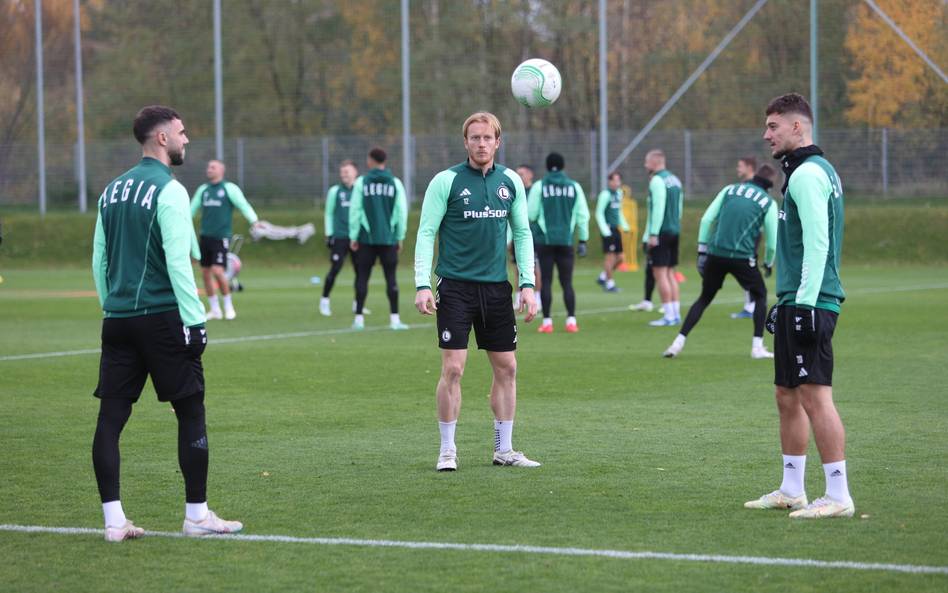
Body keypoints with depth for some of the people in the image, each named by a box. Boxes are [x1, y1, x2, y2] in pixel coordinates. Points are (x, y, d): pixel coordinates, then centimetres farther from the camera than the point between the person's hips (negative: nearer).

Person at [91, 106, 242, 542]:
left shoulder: (112, 191, 13)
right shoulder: (168, 191, -9)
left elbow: (99, 261, 15)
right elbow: (177, 263, -15)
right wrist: (195, 320, -12)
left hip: (118, 320, 7)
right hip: (162, 316, -7)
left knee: (110, 416, 3)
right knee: (190, 411, 3)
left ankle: (114, 521, 2)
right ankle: (197, 515, 6)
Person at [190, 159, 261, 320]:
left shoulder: (229, 188, -4)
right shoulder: (203, 190, 12)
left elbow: (243, 205, -10)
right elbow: (191, 210, 20)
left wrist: (254, 221, -25)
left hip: (221, 237, -6)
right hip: (205, 237, 6)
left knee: (218, 271, -16)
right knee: (205, 273, 5)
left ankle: (228, 306, 2)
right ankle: (215, 310, 16)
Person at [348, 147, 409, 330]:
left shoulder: (362, 182, -1)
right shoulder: (395, 183, 3)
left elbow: (355, 211, -2)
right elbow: (402, 212, 5)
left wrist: (353, 236, 4)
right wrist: (400, 237, 13)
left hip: (366, 238, -1)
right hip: (388, 238, 1)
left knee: (362, 276, 5)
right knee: (391, 277, 3)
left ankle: (359, 318, 4)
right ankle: (394, 319, 0)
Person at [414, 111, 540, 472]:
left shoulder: (511, 182, 7)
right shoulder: (446, 182, -5)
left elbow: (522, 234, 13)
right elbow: (426, 233, -5)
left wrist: (528, 284, 5)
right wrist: (422, 285, -14)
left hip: (496, 287, 4)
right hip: (455, 287, -4)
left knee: (506, 367, 6)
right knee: (453, 367, -8)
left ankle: (504, 449, 16)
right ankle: (447, 450, 3)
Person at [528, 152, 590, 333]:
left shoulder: (539, 186, -2)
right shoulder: (574, 186, 4)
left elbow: (531, 214, -1)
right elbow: (582, 215, 5)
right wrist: (583, 240, 11)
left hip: (545, 240, -1)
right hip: (566, 241, 1)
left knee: (546, 282, 2)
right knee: (567, 282, 4)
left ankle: (547, 322, 0)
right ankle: (571, 321, -3)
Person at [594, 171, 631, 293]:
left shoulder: (619, 193, 13)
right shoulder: (605, 194, -11)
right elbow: (599, 213, -11)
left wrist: (624, 226, 16)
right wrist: (604, 230, -16)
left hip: (615, 228, 8)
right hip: (608, 228, -8)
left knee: (619, 257, 9)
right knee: (610, 256, -6)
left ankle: (602, 278, 22)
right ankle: (609, 285, 2)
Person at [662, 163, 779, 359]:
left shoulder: (730, 190, 12)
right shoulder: (768, 202, 5)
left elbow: (706, 219, 6)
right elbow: (772, 241, 6)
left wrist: (702, 250, 11)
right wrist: (768, 263, 25)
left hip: (715, 254, 3)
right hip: (742, 256, -3)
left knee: (704, 298, 17)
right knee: (760, 295, 18)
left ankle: (678, 343, 9)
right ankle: (757, 347, 11)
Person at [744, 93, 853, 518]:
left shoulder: (808, 174, -13)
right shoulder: (815, 171, 20)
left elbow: (817, 244, -21)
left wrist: (806, 303, -23)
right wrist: (786, 303, 25)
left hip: (810, 303, -11)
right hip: (798, 303, 11)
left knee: (815, 395, -10)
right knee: (788, 397, 14)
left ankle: (838, 496, -10)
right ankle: (791, 491, 20)